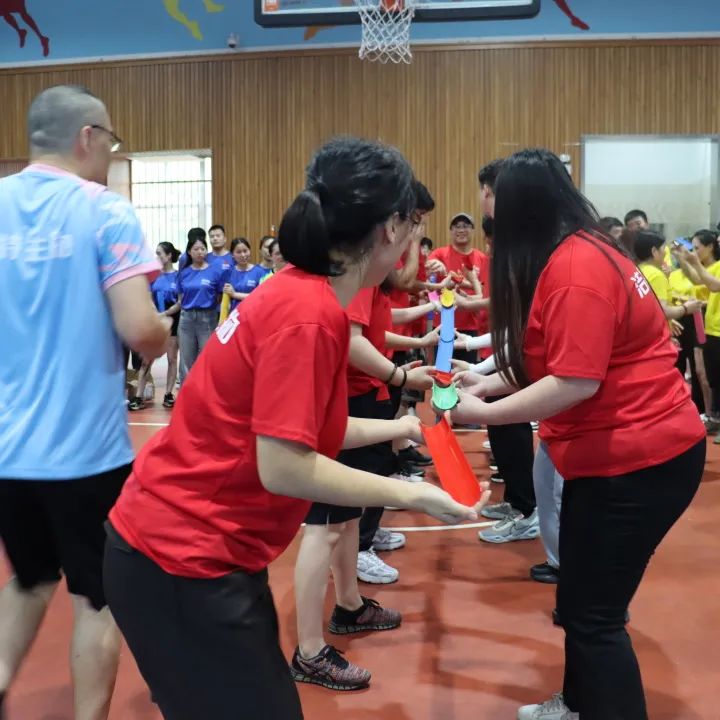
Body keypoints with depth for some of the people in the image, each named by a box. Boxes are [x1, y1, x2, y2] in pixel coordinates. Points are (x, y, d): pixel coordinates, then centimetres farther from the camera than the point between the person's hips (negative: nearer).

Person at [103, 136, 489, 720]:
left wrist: (396, 427, 21)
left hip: (194, 546, 9)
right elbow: (285, 467, -25)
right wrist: (410, 495, -16)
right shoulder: (308, 312, -24)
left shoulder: (298, 295, 4)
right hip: (182, 561, -9)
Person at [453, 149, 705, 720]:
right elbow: (552, 363, 16)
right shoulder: (579, 255, 10)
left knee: (595, 612, -2)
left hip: (638, 457, -10)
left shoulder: (576, 267, -21)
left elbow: (575, 382, -26)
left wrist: (483, 412, -18)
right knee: (580, 599, 21)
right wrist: (487, 382, 12)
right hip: (615, 453, 10)